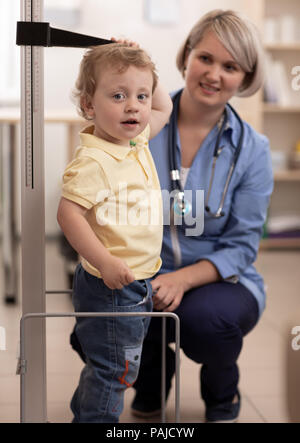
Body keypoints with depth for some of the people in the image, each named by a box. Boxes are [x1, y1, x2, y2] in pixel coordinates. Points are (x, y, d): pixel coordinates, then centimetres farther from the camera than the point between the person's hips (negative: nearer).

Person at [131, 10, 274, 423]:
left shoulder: (251, 149, -5)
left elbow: (241, 246, -6)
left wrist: (183, 279, -24)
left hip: (219, 280, -1)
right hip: (143, 277, 1)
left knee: (203, 318, -35)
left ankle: (223, 394, 6)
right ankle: (151, 379, 10)